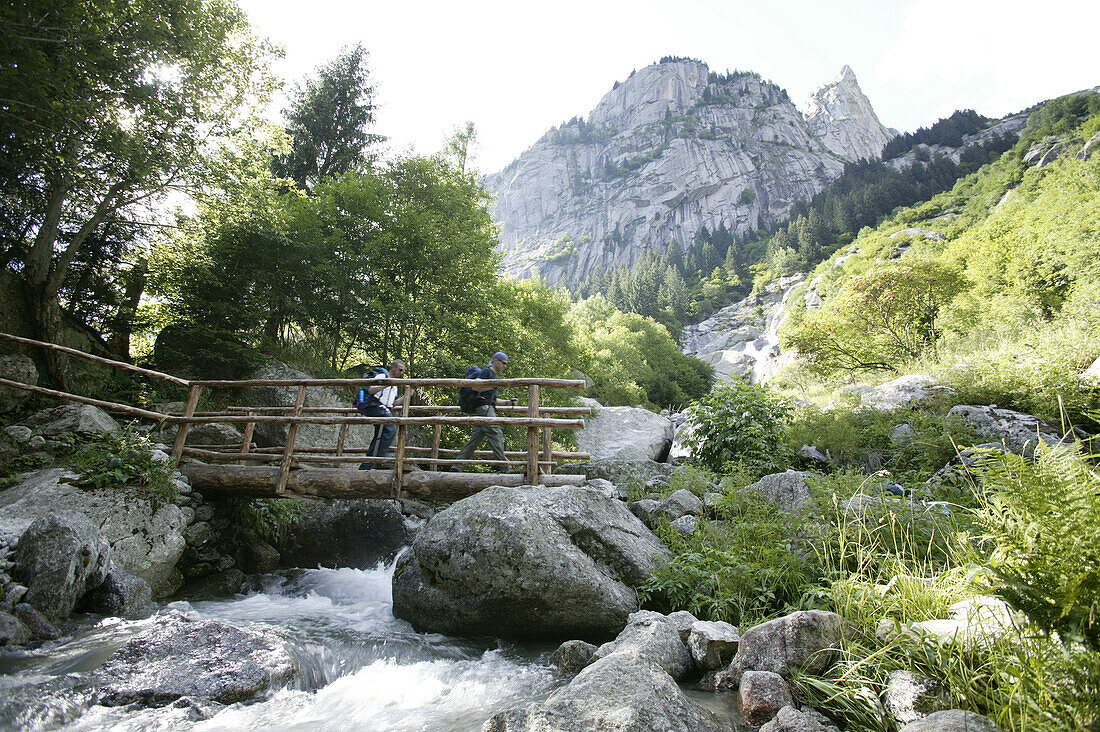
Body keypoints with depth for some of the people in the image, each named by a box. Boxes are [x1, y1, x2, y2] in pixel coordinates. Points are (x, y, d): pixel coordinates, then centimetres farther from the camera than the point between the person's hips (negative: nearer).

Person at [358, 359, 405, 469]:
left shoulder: (395, 385, 28)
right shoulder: (381, 377, 3)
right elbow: (370, 390, -13)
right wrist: (386, 385, -22)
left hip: (385, 411, 9)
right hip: (376, 407, -9)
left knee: (379, 438, 5)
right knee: (391, 428, -27)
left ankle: (365, 466, 10)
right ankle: (380, 459, -29)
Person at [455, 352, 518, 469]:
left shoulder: (494, 376, 29)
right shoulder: (486, 371, 0)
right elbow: (474, 386, -15)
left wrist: (508, 401, 23)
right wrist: (493, 386, -24)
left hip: (488, 408, 10)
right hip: (484, 407, -10)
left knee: (476, 439, 6)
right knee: (496, 434, -15)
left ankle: (458, 465, 8)